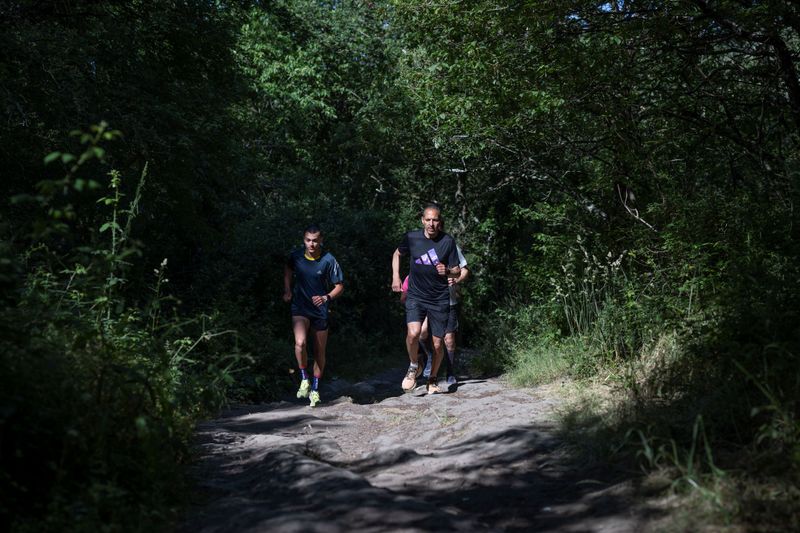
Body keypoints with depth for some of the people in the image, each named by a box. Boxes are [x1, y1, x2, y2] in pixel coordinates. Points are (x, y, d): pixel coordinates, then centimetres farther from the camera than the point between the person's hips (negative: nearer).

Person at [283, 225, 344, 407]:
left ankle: (315, 389, 26)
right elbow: (288, 269, 18)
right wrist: (287, 289, 6)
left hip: (320, 310, 0)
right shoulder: (296, 256, -6)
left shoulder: (328, 260, -13)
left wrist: (326, 297, -21)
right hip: (300, 308, 0)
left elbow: (339, 286, -4)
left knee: (320, 352, 8)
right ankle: (304, 379, -2)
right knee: (300, 343, -24)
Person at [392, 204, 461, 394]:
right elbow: (397, 254, 16)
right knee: (413, 333, -24)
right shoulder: (411, 238, -4)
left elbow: (457, 271, 1)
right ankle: (414, 367, 5)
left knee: (437, 344, 5)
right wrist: (395, 277, 5)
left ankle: (433, 380, 30)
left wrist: (447, 271, -21)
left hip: (440, 299, 0)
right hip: (416, 296, 0)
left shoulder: (448, 241, -7)